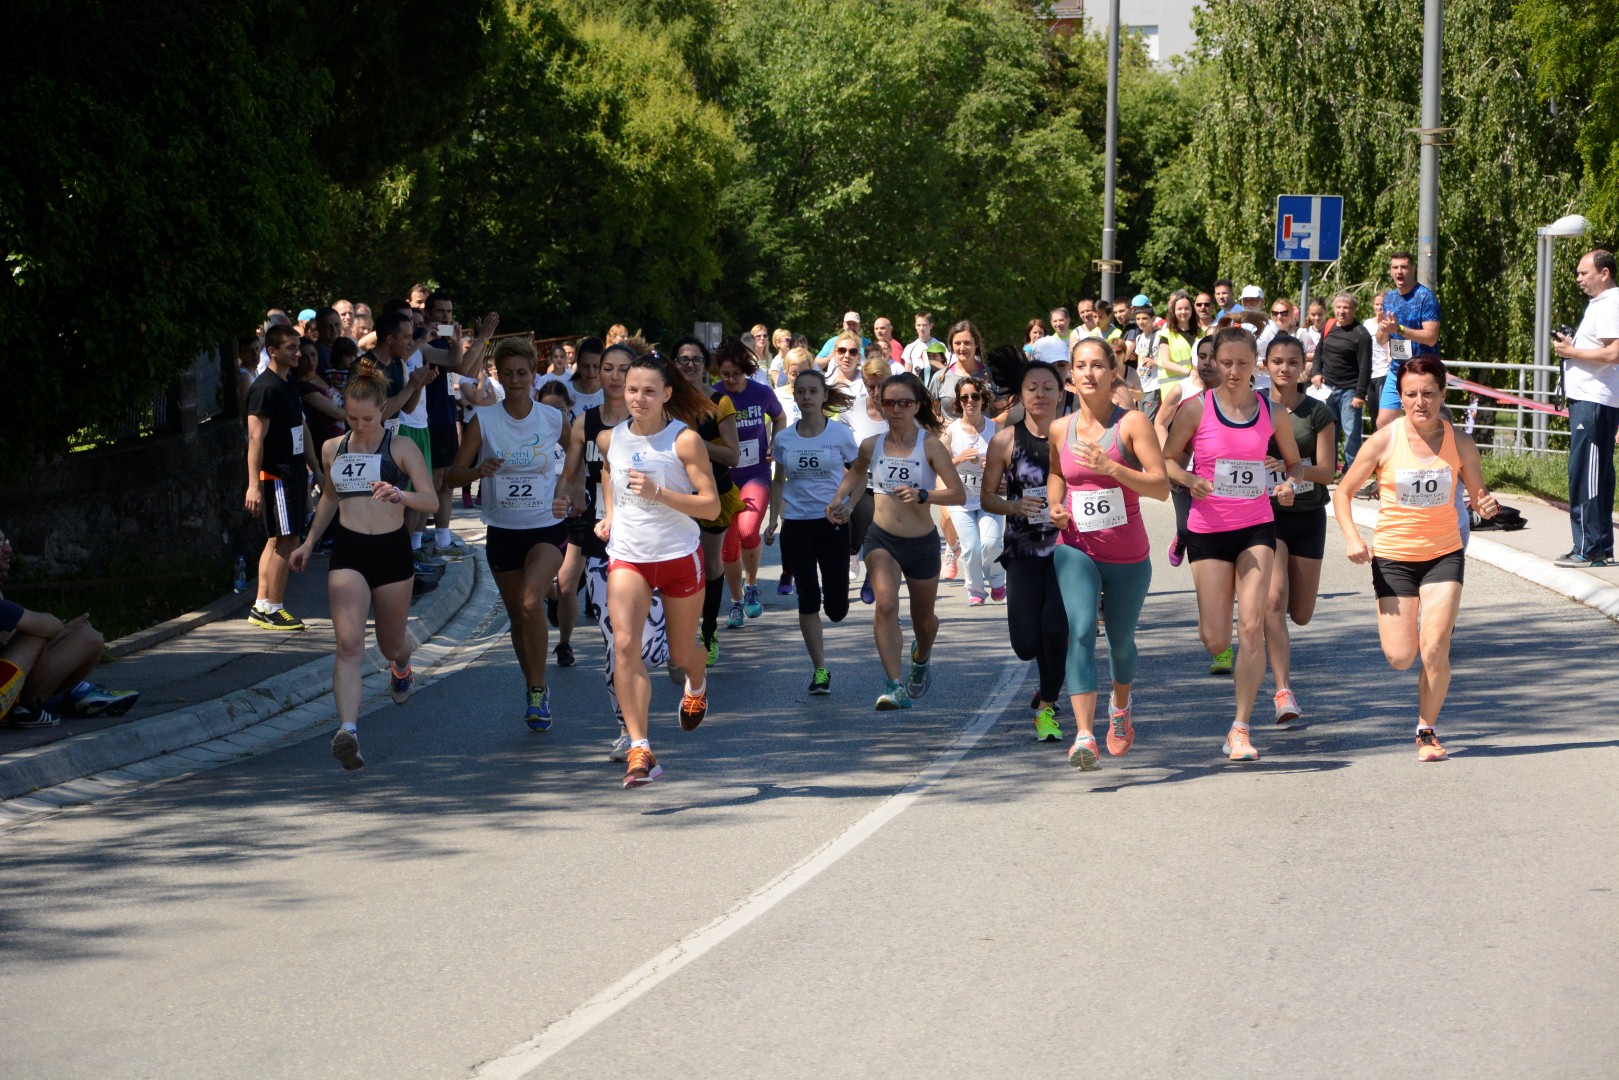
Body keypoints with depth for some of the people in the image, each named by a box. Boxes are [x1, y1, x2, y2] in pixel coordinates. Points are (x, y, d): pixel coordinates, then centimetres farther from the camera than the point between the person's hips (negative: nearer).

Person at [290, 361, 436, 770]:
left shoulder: (401, 448, -4)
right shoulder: (332, 449, 7)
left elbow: (431, 500, -10)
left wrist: (399, 495, -29)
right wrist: (309, 543, 20)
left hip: (392, 551, -1)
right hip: (347, 553, 1)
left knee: (392, 642, 16)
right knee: (349, 642, -18)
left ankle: (401, 665, 56)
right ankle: (347, 730, -30)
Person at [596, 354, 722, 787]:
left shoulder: (685, 440, -13)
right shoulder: (609, 438, 0)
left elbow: (711, 506, -15)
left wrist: (658, 493, -26)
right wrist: (609, 513, 11)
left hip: (680, 557, -2)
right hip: (628, 558, 2)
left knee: (681, 652, 14)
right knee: (624, 643, -20)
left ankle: (696, 685, 55)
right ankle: (640, 750, -21)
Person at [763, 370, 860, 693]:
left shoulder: (840, 434, -3)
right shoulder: (784, 439, 4)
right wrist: (773, 520, 6)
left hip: (832, 523, -1)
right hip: (797, 524, 1)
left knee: (836, 609, -1)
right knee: (808, 599, -7)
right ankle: (820, 670, 2)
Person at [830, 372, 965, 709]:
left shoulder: (930, 446, -12)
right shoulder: (871, 446, -2)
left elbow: (958, 494, -16)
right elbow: (856, 472, 22)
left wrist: (922, 495, -30)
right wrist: (840, 501, 6)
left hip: (922, 543, -1)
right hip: (881, 538, 1)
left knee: (923, 618, 17)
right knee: (886, 604, -24)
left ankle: (921, 657, 53)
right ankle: (895, 687, -26)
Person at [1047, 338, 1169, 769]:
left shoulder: (1132, 423, -10)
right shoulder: (1059, 430, 2)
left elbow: (1161, 486, -18)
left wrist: (1110, 467, -29)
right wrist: (1055, 504, 4)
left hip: (1129, 556, -1)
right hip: (1076, 551, 1)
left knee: (1120, 640, 16)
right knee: (1080, 632, -21)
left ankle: (1121, 705, 50)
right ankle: (1085, 737, -29)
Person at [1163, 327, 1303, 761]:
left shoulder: (1271, 412, 2)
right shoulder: (1196, 409, -5)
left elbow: (1294, 461, 15)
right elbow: (1167, 460, 3)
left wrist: (1289, 483, -8)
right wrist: (1190, 480, -18)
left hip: (1256, 528, 1)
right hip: (1208, 529, -1)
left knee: (1251, 628, -10)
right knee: (1216, 641, -1)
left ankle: (1240, 729, -3)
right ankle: (1222, 657, 39)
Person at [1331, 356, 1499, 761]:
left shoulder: (1459, 444, -6)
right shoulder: (1383, 442, -11)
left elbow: (1479, 495, 6)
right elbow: (1342, 492, -2)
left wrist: (1487, 505, -18)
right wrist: (1352, 538, -17)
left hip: (1444, 555, 1)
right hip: (1393, 556, -1)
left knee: (1434, 650, -12)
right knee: (1400, 658, -4)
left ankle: (1427, 731, 10)